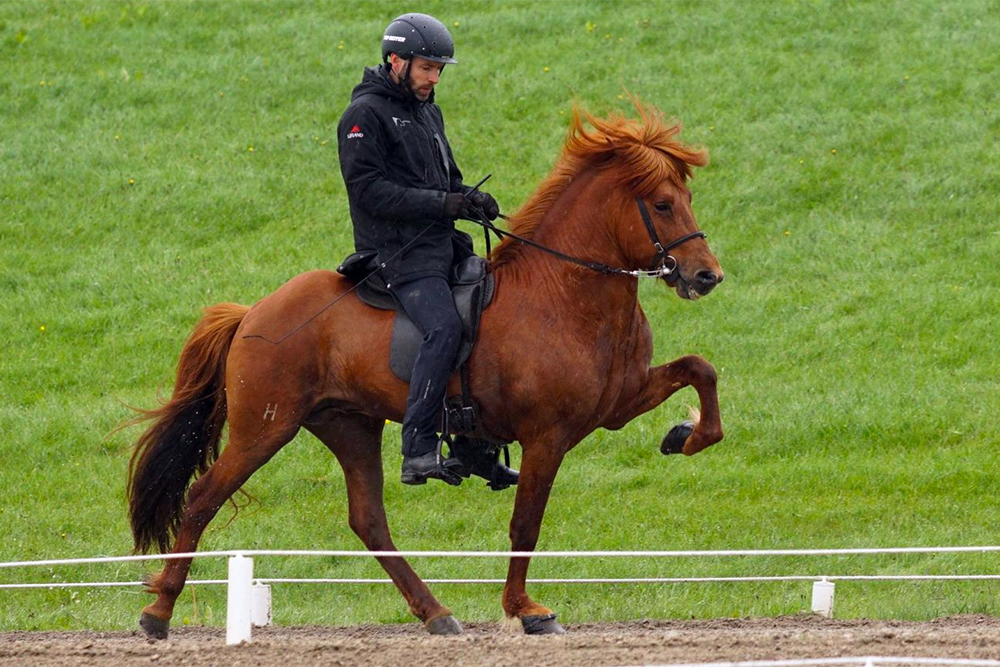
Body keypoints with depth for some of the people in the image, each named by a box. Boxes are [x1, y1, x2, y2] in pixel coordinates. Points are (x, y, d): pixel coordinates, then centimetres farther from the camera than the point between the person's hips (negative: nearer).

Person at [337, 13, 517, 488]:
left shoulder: (428, 114, 22)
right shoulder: (365, 116, -7)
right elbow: (369, 189, -17)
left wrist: (471, 199, 7)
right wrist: (441, 203, -21)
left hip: (443, 246, 9)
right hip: (398, 253, -9)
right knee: (445, 327, -29)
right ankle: (418, 452, -33)